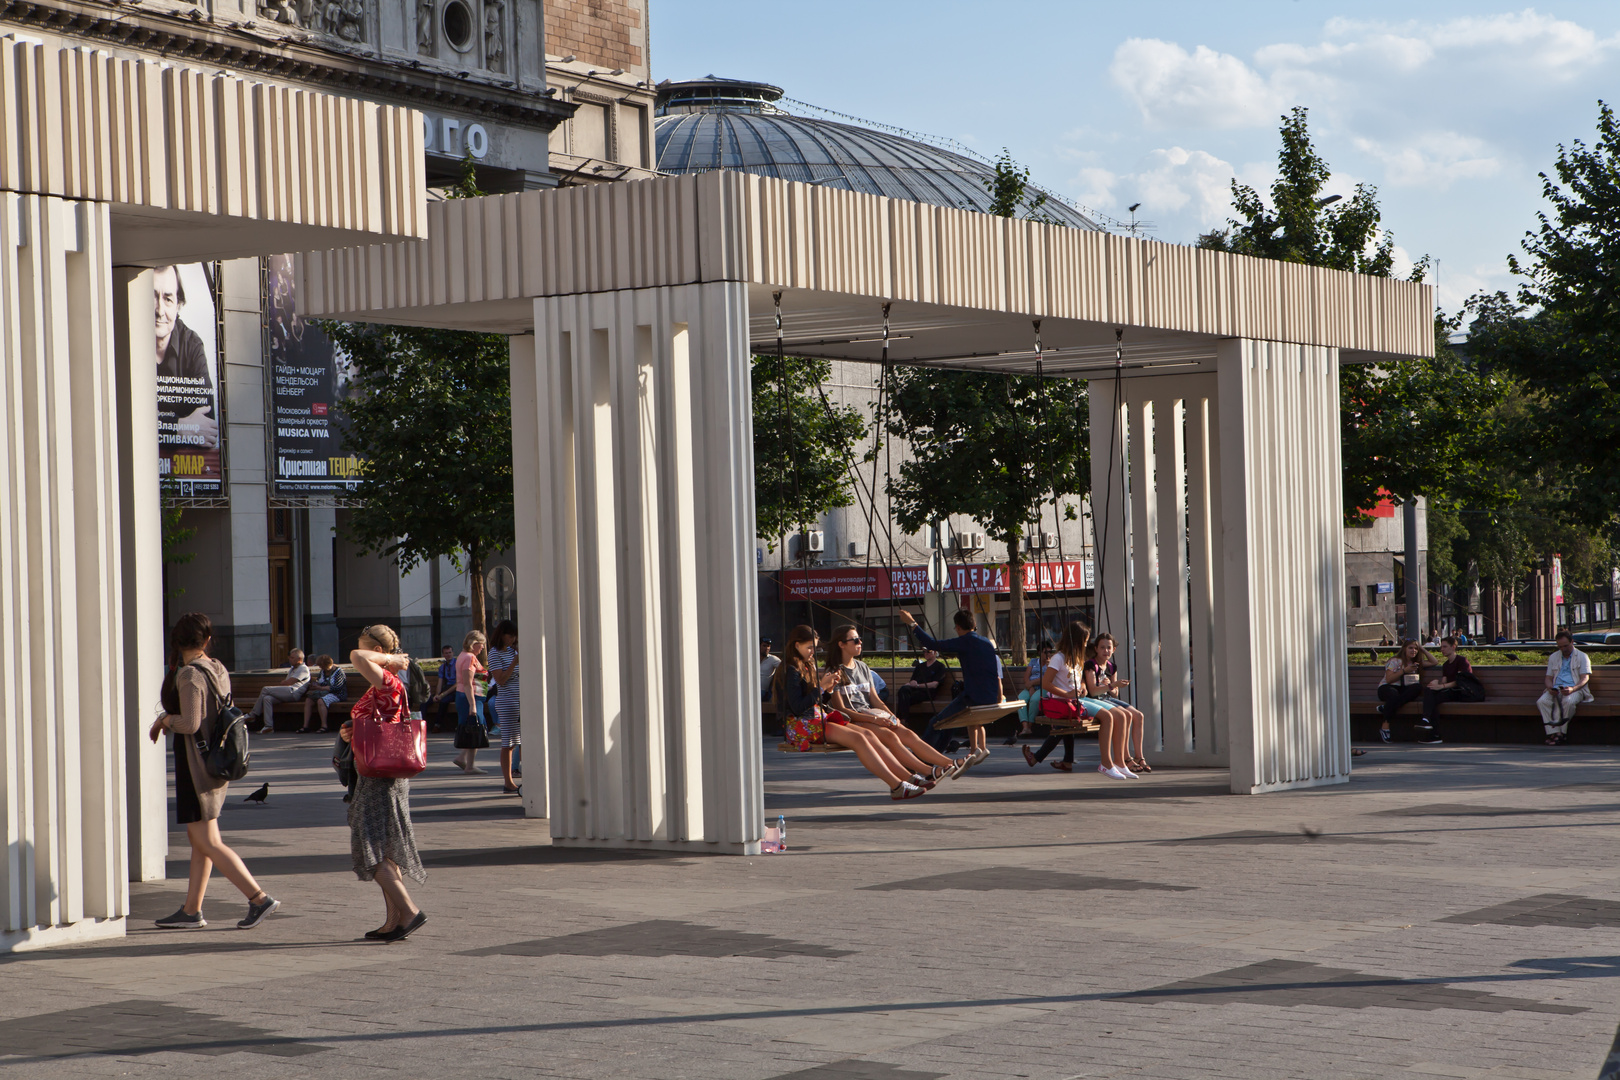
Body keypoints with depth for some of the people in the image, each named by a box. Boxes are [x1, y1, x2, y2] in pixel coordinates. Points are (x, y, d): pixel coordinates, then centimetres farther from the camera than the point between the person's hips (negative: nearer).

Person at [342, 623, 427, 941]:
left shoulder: (387, 683, -16)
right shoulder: (381, 687, 14)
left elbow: (357, 657, -33)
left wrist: (393, 659, -18)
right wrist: (352, 734, 7)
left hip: (382, 779, -10)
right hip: (380, 775, 10)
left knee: (373, 852, -8)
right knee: (384, 852, 12)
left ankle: (410, 911, -11)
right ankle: (394, 921, 14)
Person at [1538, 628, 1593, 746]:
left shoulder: (1582, 657, 9)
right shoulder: (1553, 658, 22)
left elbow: (1585, 678, -2)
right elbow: (1548, 678, 19)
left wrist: (1572, 689, -22)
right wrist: (1550, 688, -7)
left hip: (1575, 689, -4)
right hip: (1556, 689, 4)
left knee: (1568, 702, -39)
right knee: (1542, 701, -29)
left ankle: (1561, 732, -26)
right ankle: (1554, 732, -33)